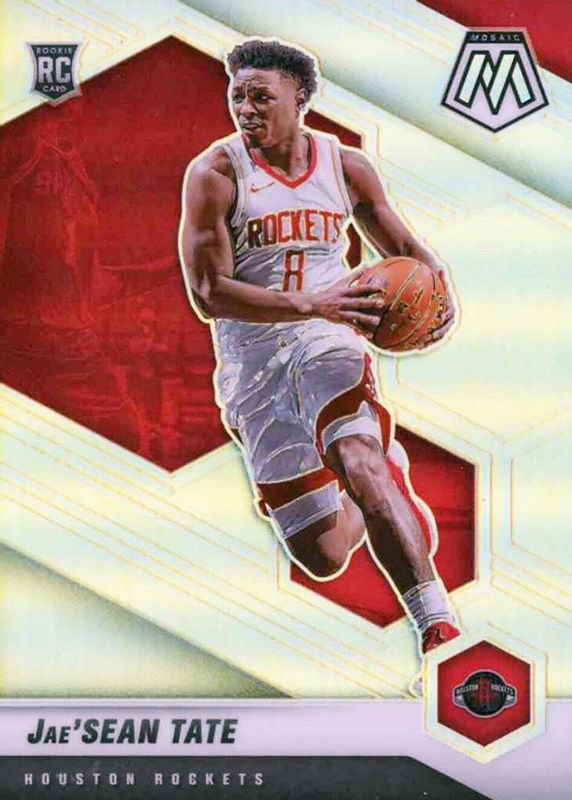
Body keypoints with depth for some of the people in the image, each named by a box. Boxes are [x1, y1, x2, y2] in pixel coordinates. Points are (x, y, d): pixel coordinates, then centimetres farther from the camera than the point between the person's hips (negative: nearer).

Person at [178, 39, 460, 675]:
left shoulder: (346, 166, 4)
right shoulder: (214, 174, -7)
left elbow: (404, 248, 17)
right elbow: (208, 295, -15)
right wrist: (310, 303, -27)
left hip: (328, 340, 1)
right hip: (251, 364, 0)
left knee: (360, 466, -32)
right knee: (323, 557, 2)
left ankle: (440, 632, -28)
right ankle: (385, 490, 38)